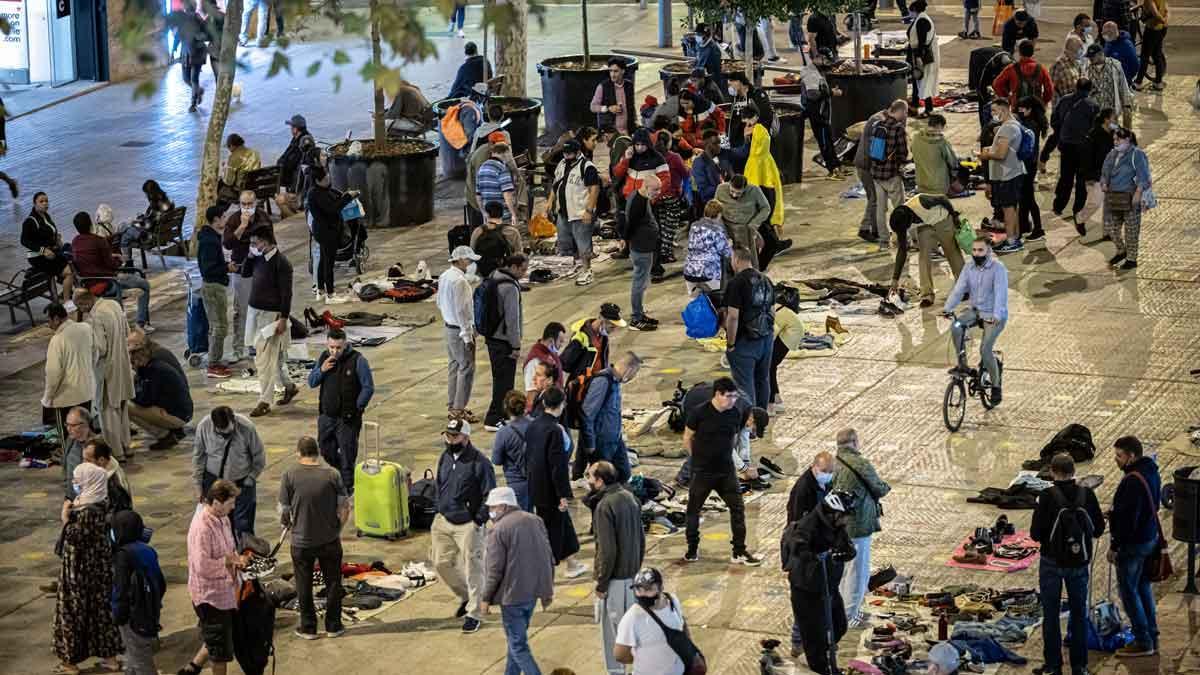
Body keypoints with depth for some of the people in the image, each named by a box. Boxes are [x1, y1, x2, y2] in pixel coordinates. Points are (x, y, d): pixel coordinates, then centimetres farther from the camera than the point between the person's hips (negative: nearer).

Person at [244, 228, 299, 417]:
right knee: (272, 355, 18)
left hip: (270, 315, -9)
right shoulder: (260, 259, 6)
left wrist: (284, 319, -19)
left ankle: (265, 401, -2)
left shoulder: (281, 263, -17)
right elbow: (245, 273, 16)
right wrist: (250, 256, 0)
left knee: (265, 359, -7)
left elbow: (286, 293, -18)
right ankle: (289, 386, 36)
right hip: (255, 311, 9)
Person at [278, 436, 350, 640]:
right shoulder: (332, 474, -8)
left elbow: (283, 510, -9)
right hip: (330, 539, 1)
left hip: (301, 540, -1)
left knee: (304, 585, 14)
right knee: (333, 583, 16)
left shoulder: (290, 475, -12)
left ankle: (308, 627, 21)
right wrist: (337, 528, 11)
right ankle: (333, 626, 22)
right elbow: (345, 507, -6)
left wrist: (287, 524, 13)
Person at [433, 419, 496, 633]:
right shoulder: (445, 458, 7)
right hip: (444, 521, 7)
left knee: (473, 570, -2)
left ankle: (474, 613, 9)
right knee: (442, 563, 11)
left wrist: (479, 520, -15)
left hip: (468, 525, -7)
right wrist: (438, 513, 15)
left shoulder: (479, 463, -14)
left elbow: (490, 496, -11)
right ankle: (466, 597, 34)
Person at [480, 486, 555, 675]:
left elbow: (495, 570, -15)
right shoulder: (535, 521, 7)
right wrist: (548, 591, 20)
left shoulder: (498, 530, -15)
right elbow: (549, 558, 12)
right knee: (517, 637, 23)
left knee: (518, 646, -1)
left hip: (513, 594, -8)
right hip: (534, 591, 8)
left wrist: (486, 598, -4)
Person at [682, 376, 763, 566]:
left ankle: (739, 552, 7)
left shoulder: (735, 414, -3)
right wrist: (699, 458, 5)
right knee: (693, 509, 8)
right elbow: (687, 439, -3)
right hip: (702, 472, -3)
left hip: (726, 471, 3)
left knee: (737, 508, 0)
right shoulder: (699, 414, -15)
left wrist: (724, 456, 12)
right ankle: (692, 549, 25)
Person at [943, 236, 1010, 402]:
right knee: (955, 327, -24)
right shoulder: (969, 268, 0)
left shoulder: (998, 268, -17)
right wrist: (947, 308, -23)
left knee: (985, 349, -18)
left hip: (993, 315, -5)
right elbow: (958, 289, -7)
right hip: (975, 310, 5)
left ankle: (996, 386, 0)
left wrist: (996, 316, -42)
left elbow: (1000, 293, -27)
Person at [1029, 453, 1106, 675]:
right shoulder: (1087, 495, -8)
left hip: (1052, 563, -3)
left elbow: (1035, 534, -16)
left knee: (1051, 615, 8)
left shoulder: (1047, 497, -17)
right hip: (1080, 562, 3)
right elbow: (1098, 529, 0)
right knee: (1079, 614, 14)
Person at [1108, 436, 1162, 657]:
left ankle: (1143, 642, 4)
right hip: (1151, 537, 10)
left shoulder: (1133, 481, -26)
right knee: (1143, 588, 19)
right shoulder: (1151, 472, 6)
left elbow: (1127, 517, -25)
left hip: (1134, 544, -10)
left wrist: (1115, 546, -17)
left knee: (1128, 591, 0)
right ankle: (1152, 638, 25)